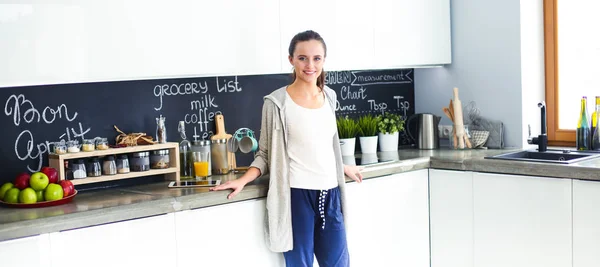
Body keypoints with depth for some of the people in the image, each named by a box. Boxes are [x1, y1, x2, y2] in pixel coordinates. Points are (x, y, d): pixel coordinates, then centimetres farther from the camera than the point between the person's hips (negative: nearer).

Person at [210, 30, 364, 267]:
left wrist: (343, 168, 31)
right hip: (297, 196, -5)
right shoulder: (277, 102, -8)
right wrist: (243, 180, -16)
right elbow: (266, 154, -3)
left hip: (329, 195, 5)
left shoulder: (329, 96, 8)